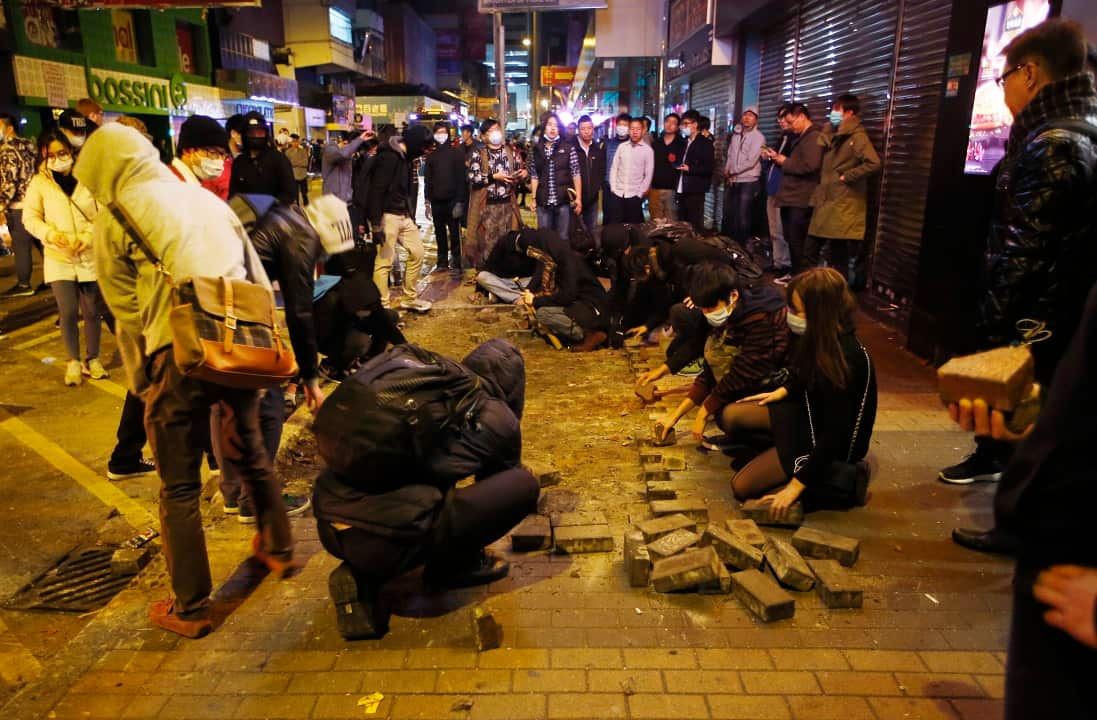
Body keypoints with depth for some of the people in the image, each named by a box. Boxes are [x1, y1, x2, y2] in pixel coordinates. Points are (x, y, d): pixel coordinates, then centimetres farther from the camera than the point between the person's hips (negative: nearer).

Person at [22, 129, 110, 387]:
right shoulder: (39, 182, 1)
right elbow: (30, 217, 3)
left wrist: (88, 237, -17)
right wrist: (50, 234, -16)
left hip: (91, 256, 0)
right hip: (58, 258, 0)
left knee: (92, 311, 7)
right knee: (68, 312, -4)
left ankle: (92, 359, 26)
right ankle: (73, 361, 15)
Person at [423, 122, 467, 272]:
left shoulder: (457, 153, 0)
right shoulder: (431, 155, 12)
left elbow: (462, 177, -6)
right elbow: (427, 179, 12)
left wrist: (459, 200, -13)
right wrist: (428, 199, 4)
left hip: (452, 199, -4)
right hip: (436, 200, 4)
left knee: (454, 232, -2)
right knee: (439, 232, 8)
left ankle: (456, 263, 3)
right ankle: (442, 262, 15)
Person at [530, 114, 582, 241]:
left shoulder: (568, 147, 1)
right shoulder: (537, 149, 6)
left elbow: (576, 173, -1)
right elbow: (534, 176, 9)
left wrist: (578, 198, -6)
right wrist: (533, 198, 5)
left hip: (564, 200, -2)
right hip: (543, 202, 2)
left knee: (563, 237, 6)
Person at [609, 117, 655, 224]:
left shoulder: (648, 150, -1)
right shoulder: (622, 146, 5)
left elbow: (649, 174, 0)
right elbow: (614, 168, 7)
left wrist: (640, 193, -5)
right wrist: (613, 188, 0)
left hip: (634, 195, -2)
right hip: (618, 193, 2)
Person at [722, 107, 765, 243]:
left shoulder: (758, 137, -8)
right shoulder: (736, 134, 11)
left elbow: (750, 161, -16)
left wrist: (731, 171, -9)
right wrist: (727, 171, -5)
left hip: (748, 181, -6)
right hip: (732, 181, 6)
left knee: (742, 217, -4)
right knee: (727, 215, 12)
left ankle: (740, 245, 5)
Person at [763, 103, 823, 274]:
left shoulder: (814, 137, -10)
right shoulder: (798, 137, 19)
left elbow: (810, 165, -24)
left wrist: (785, 161, -13)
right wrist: (777, 158, 9)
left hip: (801, 201, -10)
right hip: (791, 198, 10)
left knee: (799, 243, -7)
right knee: (792, 241, 13)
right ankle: (796, 276, 21)